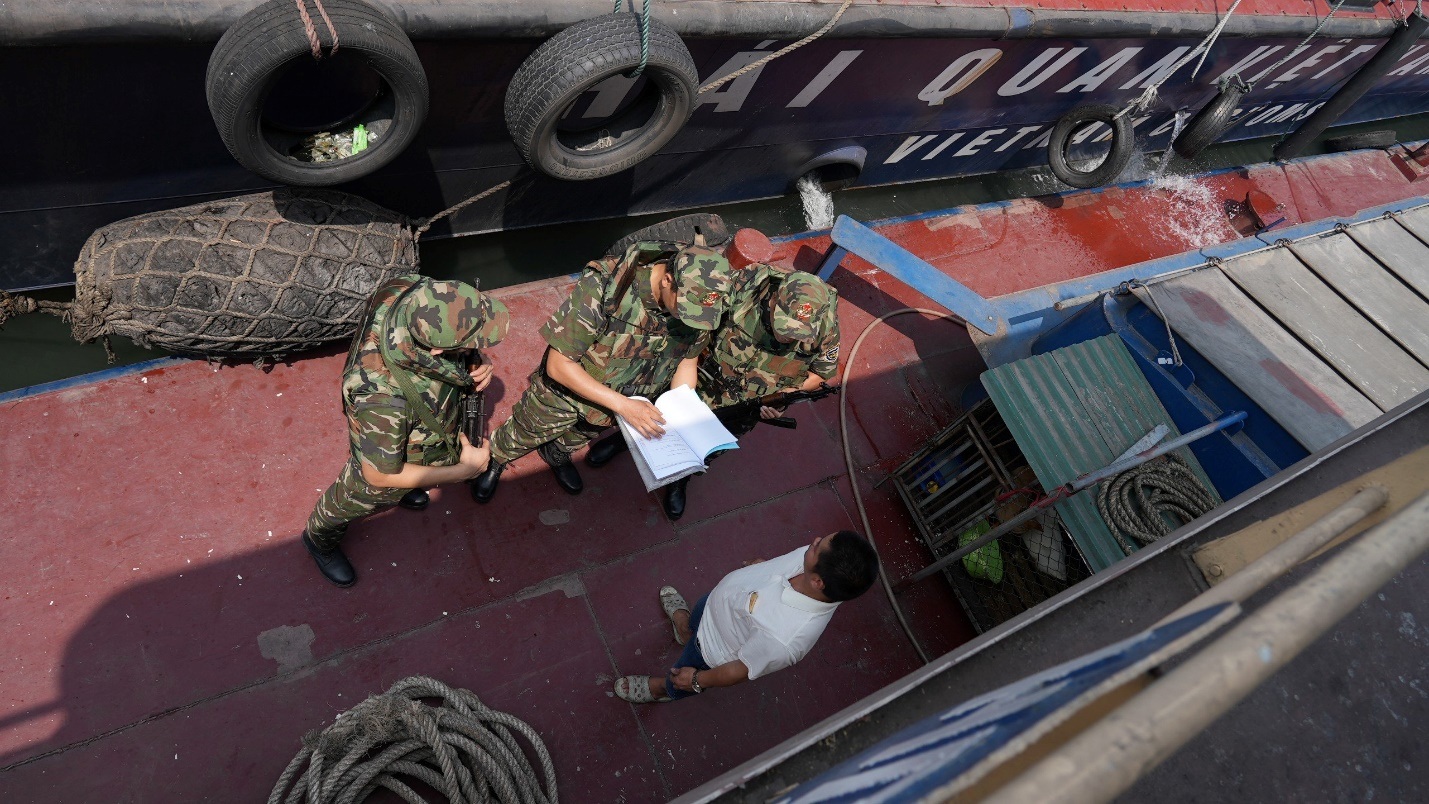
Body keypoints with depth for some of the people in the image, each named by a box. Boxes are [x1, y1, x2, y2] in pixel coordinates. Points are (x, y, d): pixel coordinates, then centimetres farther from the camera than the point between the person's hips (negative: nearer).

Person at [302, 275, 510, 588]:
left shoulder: (417, 291, -34)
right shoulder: (383, 394, -49)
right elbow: (381, 476, -30)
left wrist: (474, 365, -25)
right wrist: (463, 470, -24)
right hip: (383, 461, -5)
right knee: (352, 503, 29)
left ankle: (401, 490, 71)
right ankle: (320, 540, 60)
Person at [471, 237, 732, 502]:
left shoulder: (695, 299, -26)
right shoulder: (602, 287, -41)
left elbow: (688, 361, -6)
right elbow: (558, 365, -32)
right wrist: (622, 405, -37)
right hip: (565, 388, -3)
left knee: (578, 438, 33)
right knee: (523, 435, 25)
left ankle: (556, 455, 66)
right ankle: (495, 460, 57)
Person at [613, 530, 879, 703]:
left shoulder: (783, 638, -49)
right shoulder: (821, 561, -32)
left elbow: (742, 670, -29)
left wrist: (697, 680, -11)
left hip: (714, 650, -5)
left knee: (678, 681, 29)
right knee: (696, 616, 39)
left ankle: (661, 689, 64)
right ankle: (686, 627, 75)